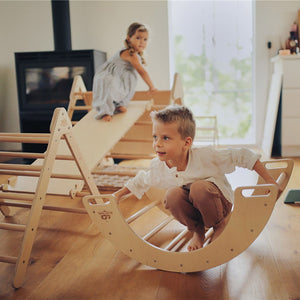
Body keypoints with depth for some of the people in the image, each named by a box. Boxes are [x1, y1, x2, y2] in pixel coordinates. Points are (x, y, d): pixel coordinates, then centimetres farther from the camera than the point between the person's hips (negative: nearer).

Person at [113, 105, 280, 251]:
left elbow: (243, 156, -20)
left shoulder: (205, 156, -27)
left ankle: (220, 224, -5)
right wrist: (119, 194, 14)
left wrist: (269, 181, -16)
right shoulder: (158, 166, -13)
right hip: (192, 208, 3)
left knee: (199, 187, -36)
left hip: (219, 203, -3)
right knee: (173, 194, -30)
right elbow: (141, 181, 9)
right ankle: (197, 230, -3)